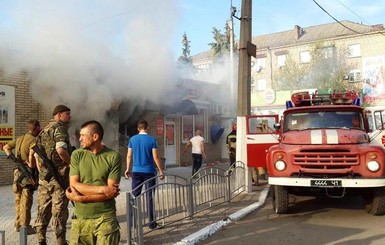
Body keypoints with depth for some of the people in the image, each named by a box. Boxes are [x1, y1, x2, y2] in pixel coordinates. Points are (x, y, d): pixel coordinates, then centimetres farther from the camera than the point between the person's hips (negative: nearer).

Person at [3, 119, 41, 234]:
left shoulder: (20, 138, 12)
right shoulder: (33, 140, -15)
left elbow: (6, 147, 17)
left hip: (17, 171, 8)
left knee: (18, 199, 15)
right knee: (26, 200, -2)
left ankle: (18, 224, 25)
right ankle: (25, 226, 3)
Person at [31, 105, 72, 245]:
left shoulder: (44, 131, 18)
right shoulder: (60, 128, -9)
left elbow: (35, 154, 20)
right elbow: (61, 150, -25)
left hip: (44, 176, 8)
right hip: (59, 176, -8)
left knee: (43, 209, 13)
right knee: (59, 211, -2)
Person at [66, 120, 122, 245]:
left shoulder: (113, 157, -8)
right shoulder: (77, 155, 1)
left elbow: (110, 192, -12)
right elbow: (74, 185, -6)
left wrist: (80, 198, -14)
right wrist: (102, 189, -16)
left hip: (106, 219, -2)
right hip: (80, 218, 2)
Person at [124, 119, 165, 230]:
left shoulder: (132, 139, 2)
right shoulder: (152, 139, -8)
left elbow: (129, 156, 6)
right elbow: (155, 157, -9)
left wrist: (128, 169, 18)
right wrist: (161, 171, -2)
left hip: (136, 171, 3)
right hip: (149, 171, -3)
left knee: (135, 196, 11)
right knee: (150, 196, 3)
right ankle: (151, 222, 7)